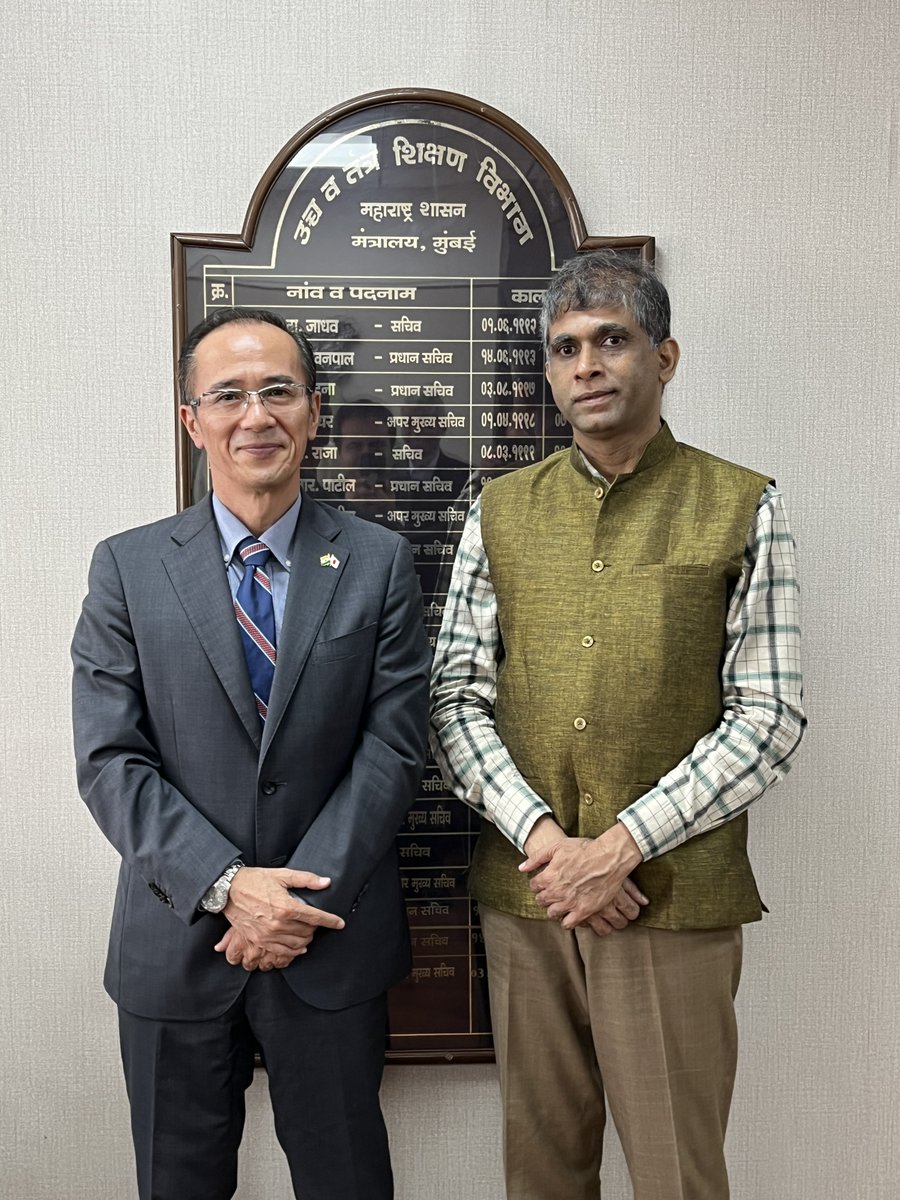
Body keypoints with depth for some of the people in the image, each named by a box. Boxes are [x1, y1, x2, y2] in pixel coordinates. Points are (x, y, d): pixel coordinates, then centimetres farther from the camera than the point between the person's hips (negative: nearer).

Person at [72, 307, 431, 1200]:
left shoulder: (378, 564, -3)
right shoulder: (127, 568, -2)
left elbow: (392, 746, -7)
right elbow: (110, 762, -7)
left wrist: (302, 898, -15)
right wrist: (226, 886, -16)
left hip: (331, 939, 0)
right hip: (174, 943, 1)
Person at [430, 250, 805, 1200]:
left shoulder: (742, 508, -1)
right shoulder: (500, 511, 7)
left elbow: (768, 716, -5)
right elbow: (455, 697, 2)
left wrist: (622, 847, -13)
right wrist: (541, 837, -11)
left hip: (674, 899, -2)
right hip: (524, 894, 3)